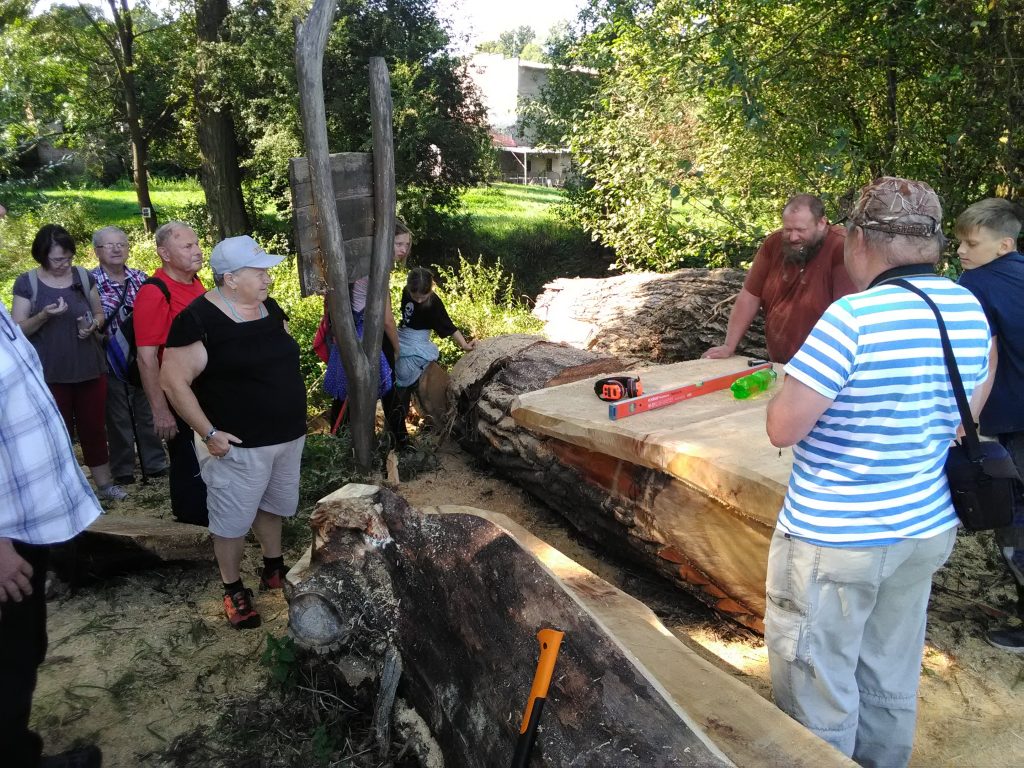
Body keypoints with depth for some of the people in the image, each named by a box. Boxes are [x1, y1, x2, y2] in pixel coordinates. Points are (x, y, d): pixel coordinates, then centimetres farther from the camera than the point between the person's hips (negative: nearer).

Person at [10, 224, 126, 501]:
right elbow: (18, 330, -5)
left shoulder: (84, 277, 2)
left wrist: (93, 325, -10)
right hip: (50, 374, -2)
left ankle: (104, 483, 22)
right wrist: (43, 316, -24)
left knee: (94, 427, 10)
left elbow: (100, 314, 13)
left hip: (90, 368, 2)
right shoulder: (26, 283, -5)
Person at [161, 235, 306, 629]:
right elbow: (173, 380, -18)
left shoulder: (270, 308, 4)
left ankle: (274, 568, 42)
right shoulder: (199, 320, -19)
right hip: (240, 445, -7)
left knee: (273, 506, 23)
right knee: (233, 520, 8)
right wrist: (209, 433, -19)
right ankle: (233, 590, 27)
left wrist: (292, 410, 14)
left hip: (288, 435, 7)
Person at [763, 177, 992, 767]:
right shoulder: (971, 311, 2)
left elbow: (783, 429, -21)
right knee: (892, 681, 24)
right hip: (927, 530, 8)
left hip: (835, 539, -7)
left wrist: (793, 385, -3)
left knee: (820, 694, 11)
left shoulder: (853, 317, -23)